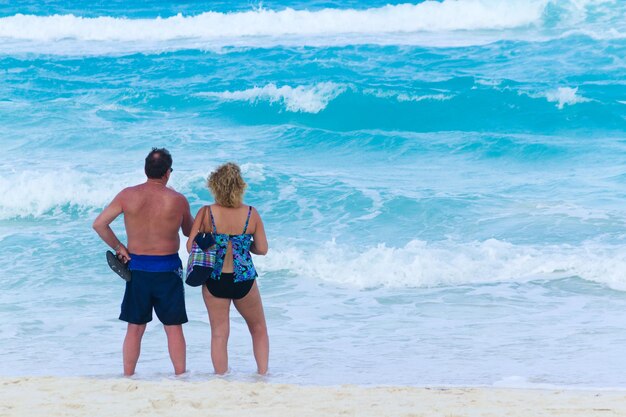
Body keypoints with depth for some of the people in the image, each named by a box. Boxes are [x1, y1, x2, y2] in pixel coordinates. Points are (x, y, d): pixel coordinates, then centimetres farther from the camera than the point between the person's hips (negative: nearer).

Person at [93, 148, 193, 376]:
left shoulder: (128, 195, -5)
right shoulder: (178, 200, -9)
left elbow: (99, 224, -5)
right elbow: (189, 232, 7)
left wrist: (118, 247, 4)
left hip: (137, 267, 2)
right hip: (168, 269, -2)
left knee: (134, 329, 11)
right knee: (173, 328, 7)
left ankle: (128, 377, 14)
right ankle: (180, 377, 10)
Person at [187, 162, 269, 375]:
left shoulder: (206, 213, -11)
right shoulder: (251, 214, -9)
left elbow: (191, 246, -11)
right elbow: (262, 249, -4)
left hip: (214, 281, 0)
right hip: (244, 281, 0)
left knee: (219, 334, 10)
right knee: (259, 328, 22)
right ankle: (263, 373, 22)